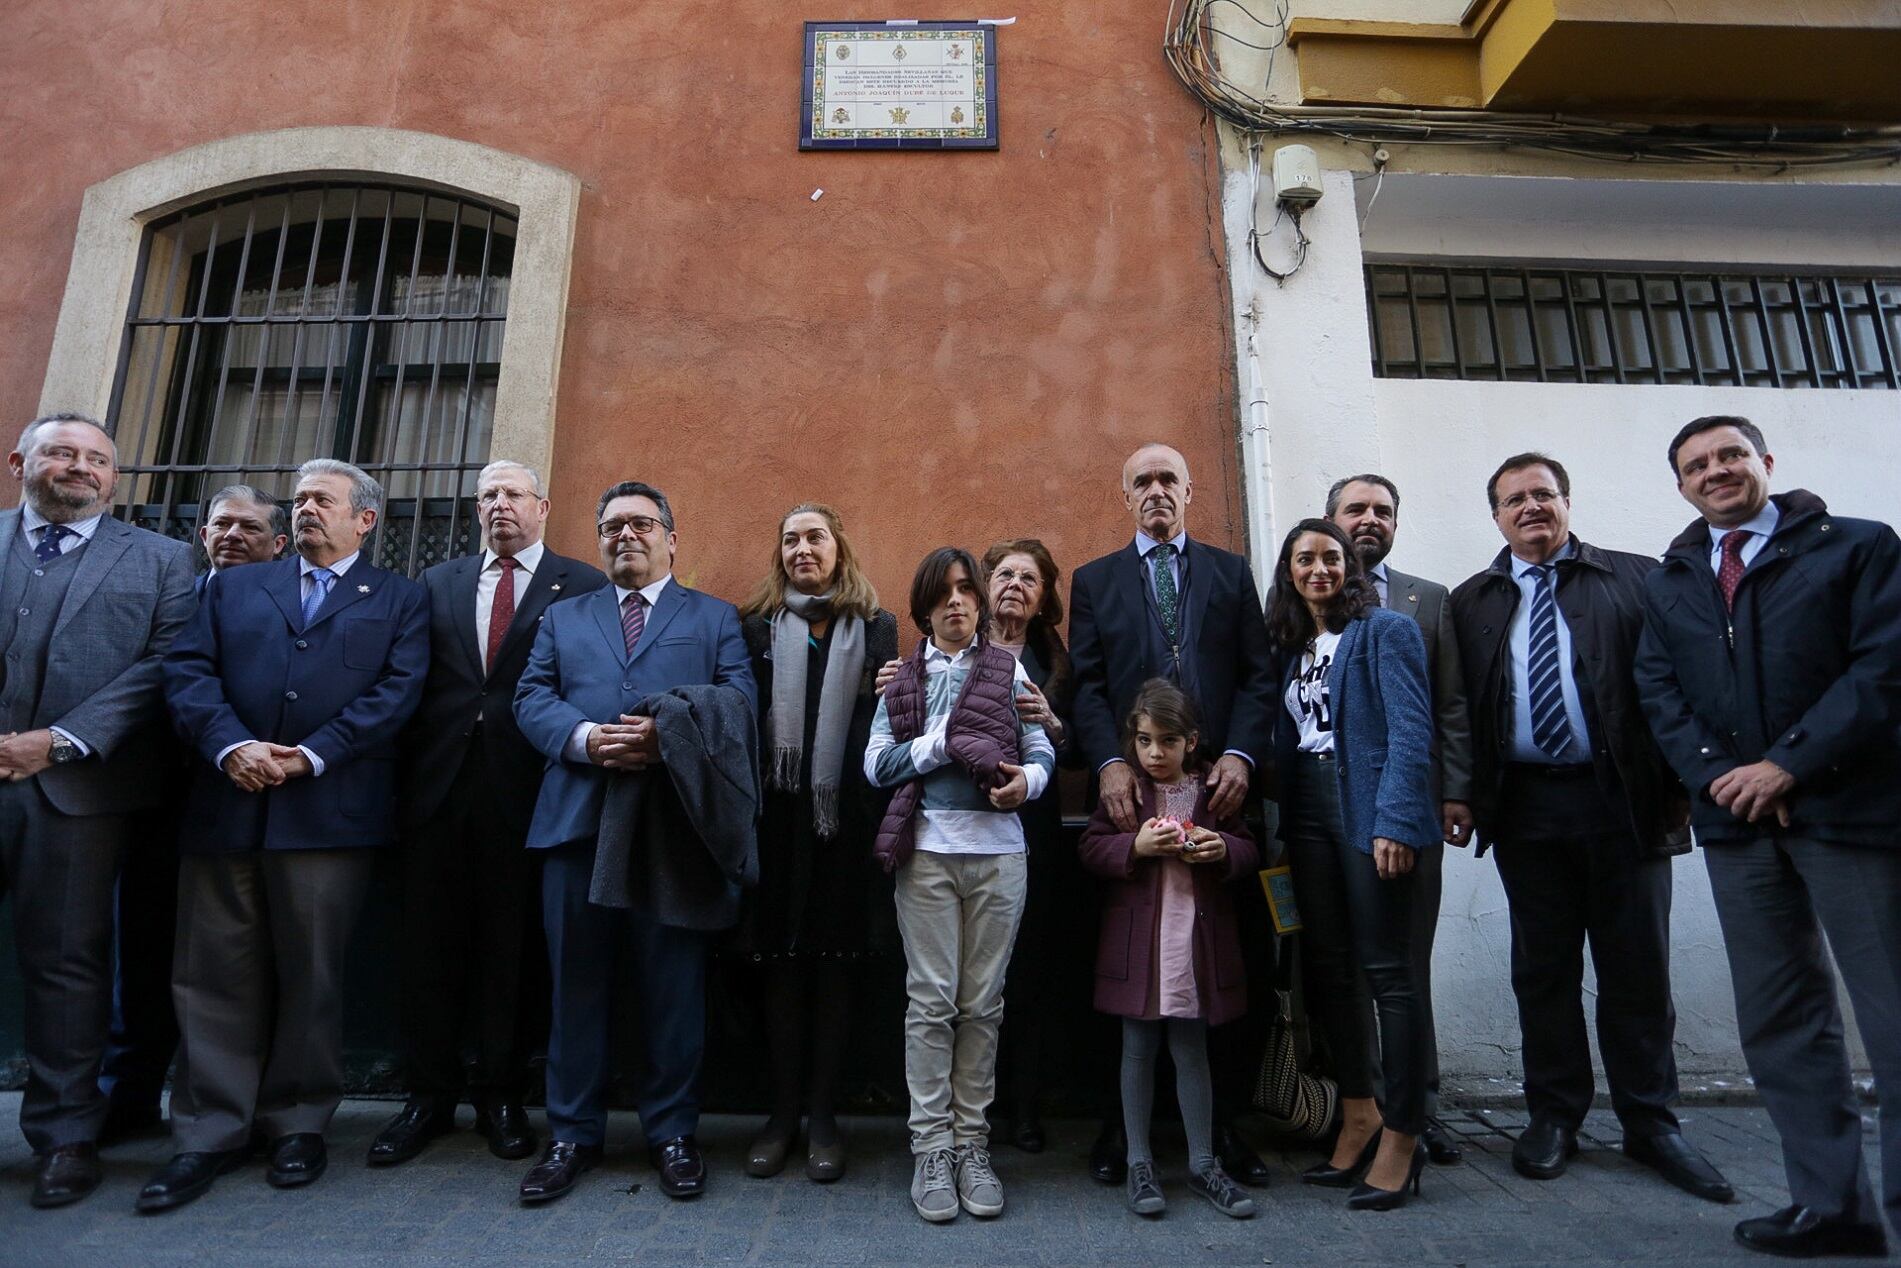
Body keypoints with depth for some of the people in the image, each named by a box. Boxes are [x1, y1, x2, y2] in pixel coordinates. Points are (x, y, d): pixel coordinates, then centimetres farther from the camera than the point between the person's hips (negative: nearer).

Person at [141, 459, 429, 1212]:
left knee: (311, 975, 6)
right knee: (215, 975, 7)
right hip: (226, 805, 3)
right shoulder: (232, 587, 18)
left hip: (332, 809, -3)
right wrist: (231, 745, -13)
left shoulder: (399, 600, 9)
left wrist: (312, 755, -14)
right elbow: (187, 670, 5)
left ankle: (297, 1124, 20)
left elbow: (398, 690, -4)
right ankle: (209, 1135, 19)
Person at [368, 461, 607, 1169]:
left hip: (525, 791, -3)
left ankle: (500, 1094, 22)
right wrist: (405, 772, 2)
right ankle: (429, 1097, 26)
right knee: (429, 945, 10)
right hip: (438, 785, 4)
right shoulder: (438, 584, 16)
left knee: (513, 948, 6)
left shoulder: (582, 586, 3)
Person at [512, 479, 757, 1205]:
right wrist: (585, 738, -13)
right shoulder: (562, 619, 20)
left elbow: (739, 704, -1)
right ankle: (573, 1133, 25)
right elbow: (531, 699, 7)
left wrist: (667, 735, -18)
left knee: (675, 986, 5)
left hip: (677, 824, -2)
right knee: (577, 983, 10)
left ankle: (672, 1132, 21)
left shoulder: (716, 618, 12)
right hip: (579, 819, 2)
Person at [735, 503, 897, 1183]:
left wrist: (872, 807, -11)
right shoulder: (758, 624, 8)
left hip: (845, 816, -1)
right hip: (778, 815, 1)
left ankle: (822, 1114, 19)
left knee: (834, 963, 7)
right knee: (782, 962, 8)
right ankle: (783, 1111, 21)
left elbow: (883, 721, 2)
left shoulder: (875, 626, 6)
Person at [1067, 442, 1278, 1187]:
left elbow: (1258, 676, 6)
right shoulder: (1094, 580, 14)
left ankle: (1224, 1122, 19)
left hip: (1218, 786, 1)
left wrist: (1241, 754, -9)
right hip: (1132, 790, -1)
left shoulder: (1231, 572, 16)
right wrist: (1109, 763, -12)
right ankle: (1121, 1124, 18)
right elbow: (1087, 684, 3)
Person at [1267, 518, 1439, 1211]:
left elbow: (1411, 732, -12)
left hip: (1369, 811, -6)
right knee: (1328, 969, 11)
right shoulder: (1292, 647, 15)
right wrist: (1285, 826, 5)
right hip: (1309, 816, 7)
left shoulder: (1385, 629, -4)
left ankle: (1401, 1137, 12)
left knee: (1387, 971, -1)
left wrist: (1395, 821, -20)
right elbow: (1287, 738, 13)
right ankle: (1357, 1118, 25)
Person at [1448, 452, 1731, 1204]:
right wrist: (1464, 794, -1)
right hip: (1527, 805, 1)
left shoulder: (1636, 579, 5)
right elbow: (1461, 708, 6)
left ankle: (1650, 1124, 25)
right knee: (1543, 970, 10)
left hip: (1622, 800, -1)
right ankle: (1554, 1116, 24)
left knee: (1637, 970, 8)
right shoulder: (1470, 602, 8)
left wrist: (1679, 782, -5)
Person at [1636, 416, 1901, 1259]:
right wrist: (1719, 775, -8)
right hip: (1736, 816, 4)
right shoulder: (1667, 583, 14)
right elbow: (1658, 692, 6)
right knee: (1778, 1017, 7)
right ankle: (1830, 1203, 17)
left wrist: (1788, 764, -15)